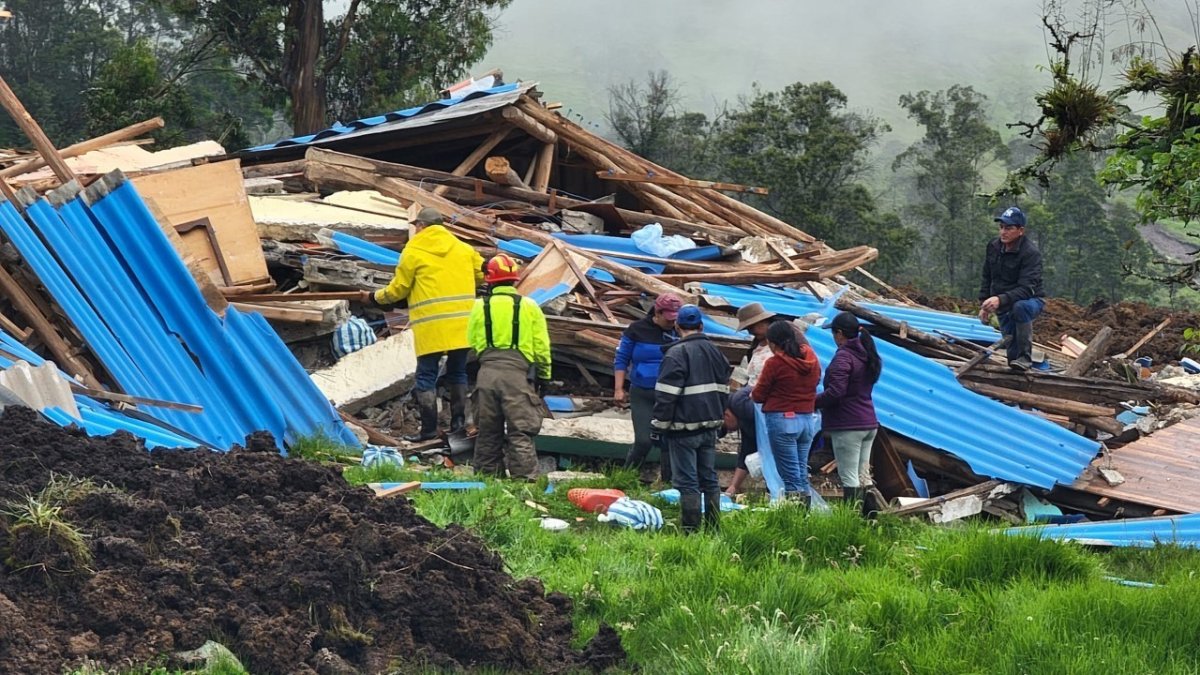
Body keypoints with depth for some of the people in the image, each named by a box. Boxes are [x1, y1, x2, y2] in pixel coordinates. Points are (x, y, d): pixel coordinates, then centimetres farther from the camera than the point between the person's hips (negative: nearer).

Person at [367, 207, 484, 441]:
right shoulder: (462, 248, 11)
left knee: (426, 376, 1)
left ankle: (429, 428, -1)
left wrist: (374, 297, 18)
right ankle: (458, 422, 14)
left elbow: (397, 289, 1)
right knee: (457, 372, 15)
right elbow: (482, 273, 17)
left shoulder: (413, 251, -2)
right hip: (461, 323, 5)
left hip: (431, 327, -5)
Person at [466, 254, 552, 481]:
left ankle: (488, 476, 16)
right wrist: (544, 376, 14)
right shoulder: (529, 307, 2)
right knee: (520, 432, -4)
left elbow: (472, 342, 12)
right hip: (517, 373, -2)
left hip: (487, 372, 2)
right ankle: (525, 478, -11)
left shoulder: (480, 306, 6)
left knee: (488, 431, 12)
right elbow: (542, 347, 5)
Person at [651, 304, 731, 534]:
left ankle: (691, 530, -4)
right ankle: (713, 529, 17)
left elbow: (666, 395, -15)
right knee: (709, 479, 14)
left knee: (687, 482, -4)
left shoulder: (677, 354, -13)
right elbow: (723, 391, 19)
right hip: (709, 427, 7)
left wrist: (658, 427, -9)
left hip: (684, 429, -7)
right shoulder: (715, 352, 11)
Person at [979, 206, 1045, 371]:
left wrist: (1000, 300, -45)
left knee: (1020, 307, -39)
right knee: (1011, 345, 2)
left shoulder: (1031, 253, -22)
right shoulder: (993, 246, -1)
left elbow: (1026, 289, -32)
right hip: (1003, 307, 6)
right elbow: (987, 278, 13)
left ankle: (1025, 357, -30)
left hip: (1029, 300, -6)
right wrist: (984, 305, 5)